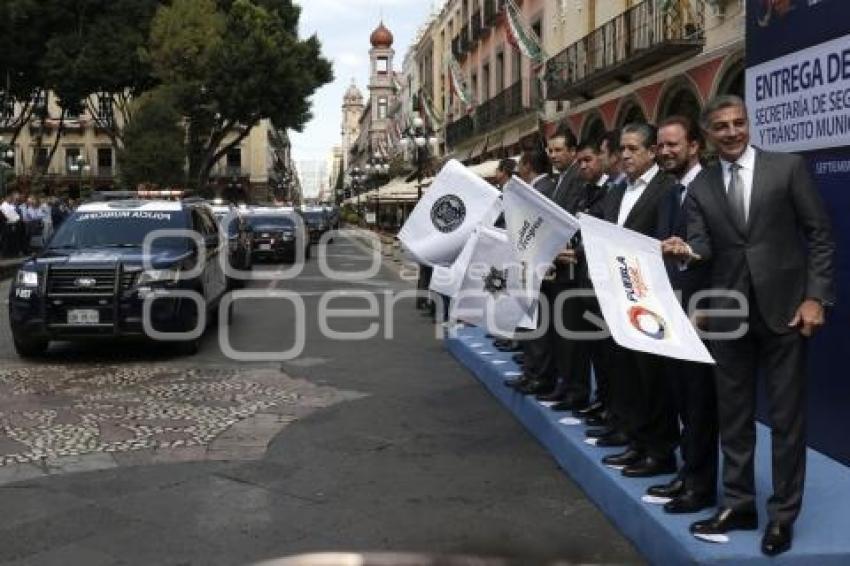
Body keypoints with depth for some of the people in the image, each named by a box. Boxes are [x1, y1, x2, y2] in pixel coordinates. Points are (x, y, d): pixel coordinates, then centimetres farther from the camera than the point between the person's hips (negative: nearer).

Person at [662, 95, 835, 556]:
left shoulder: (787, 167, -2)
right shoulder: (699, 187, 6)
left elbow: (820, 234, -2)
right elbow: (703, 246, 0)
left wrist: (816, 297, -10)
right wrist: (686, 250, -24)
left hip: (784, 308, -3)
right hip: (729, 313, 3)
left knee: (786, 416, 4)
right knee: (733, 414, 11)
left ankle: (783, 514, 16)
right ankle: (738, 503, 24)